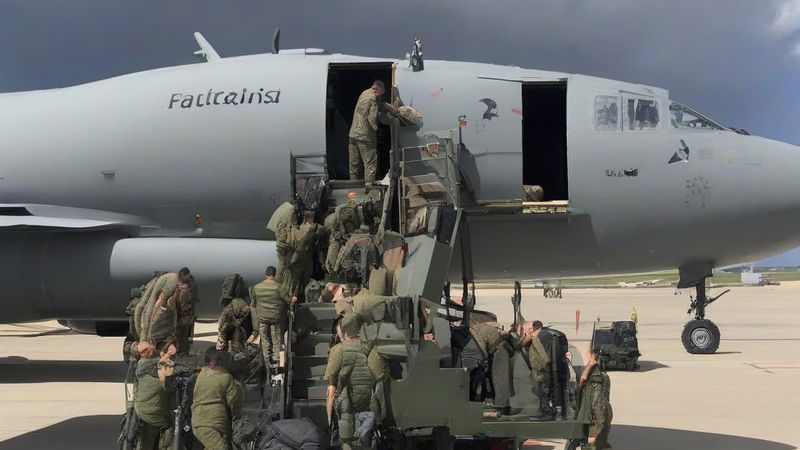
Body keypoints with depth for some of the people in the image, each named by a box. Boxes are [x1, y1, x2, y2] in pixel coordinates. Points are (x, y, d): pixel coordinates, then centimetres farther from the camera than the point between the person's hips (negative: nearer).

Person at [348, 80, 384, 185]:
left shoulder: (364, 94, 11)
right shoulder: (373, 98, -14)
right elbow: (372, 118, -18)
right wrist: (375, 128, -2)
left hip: (353, 134, 8)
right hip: (365, 136, -8)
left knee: (354, 163, 13)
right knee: (370, 162, -3)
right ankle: (369, 185, -7)